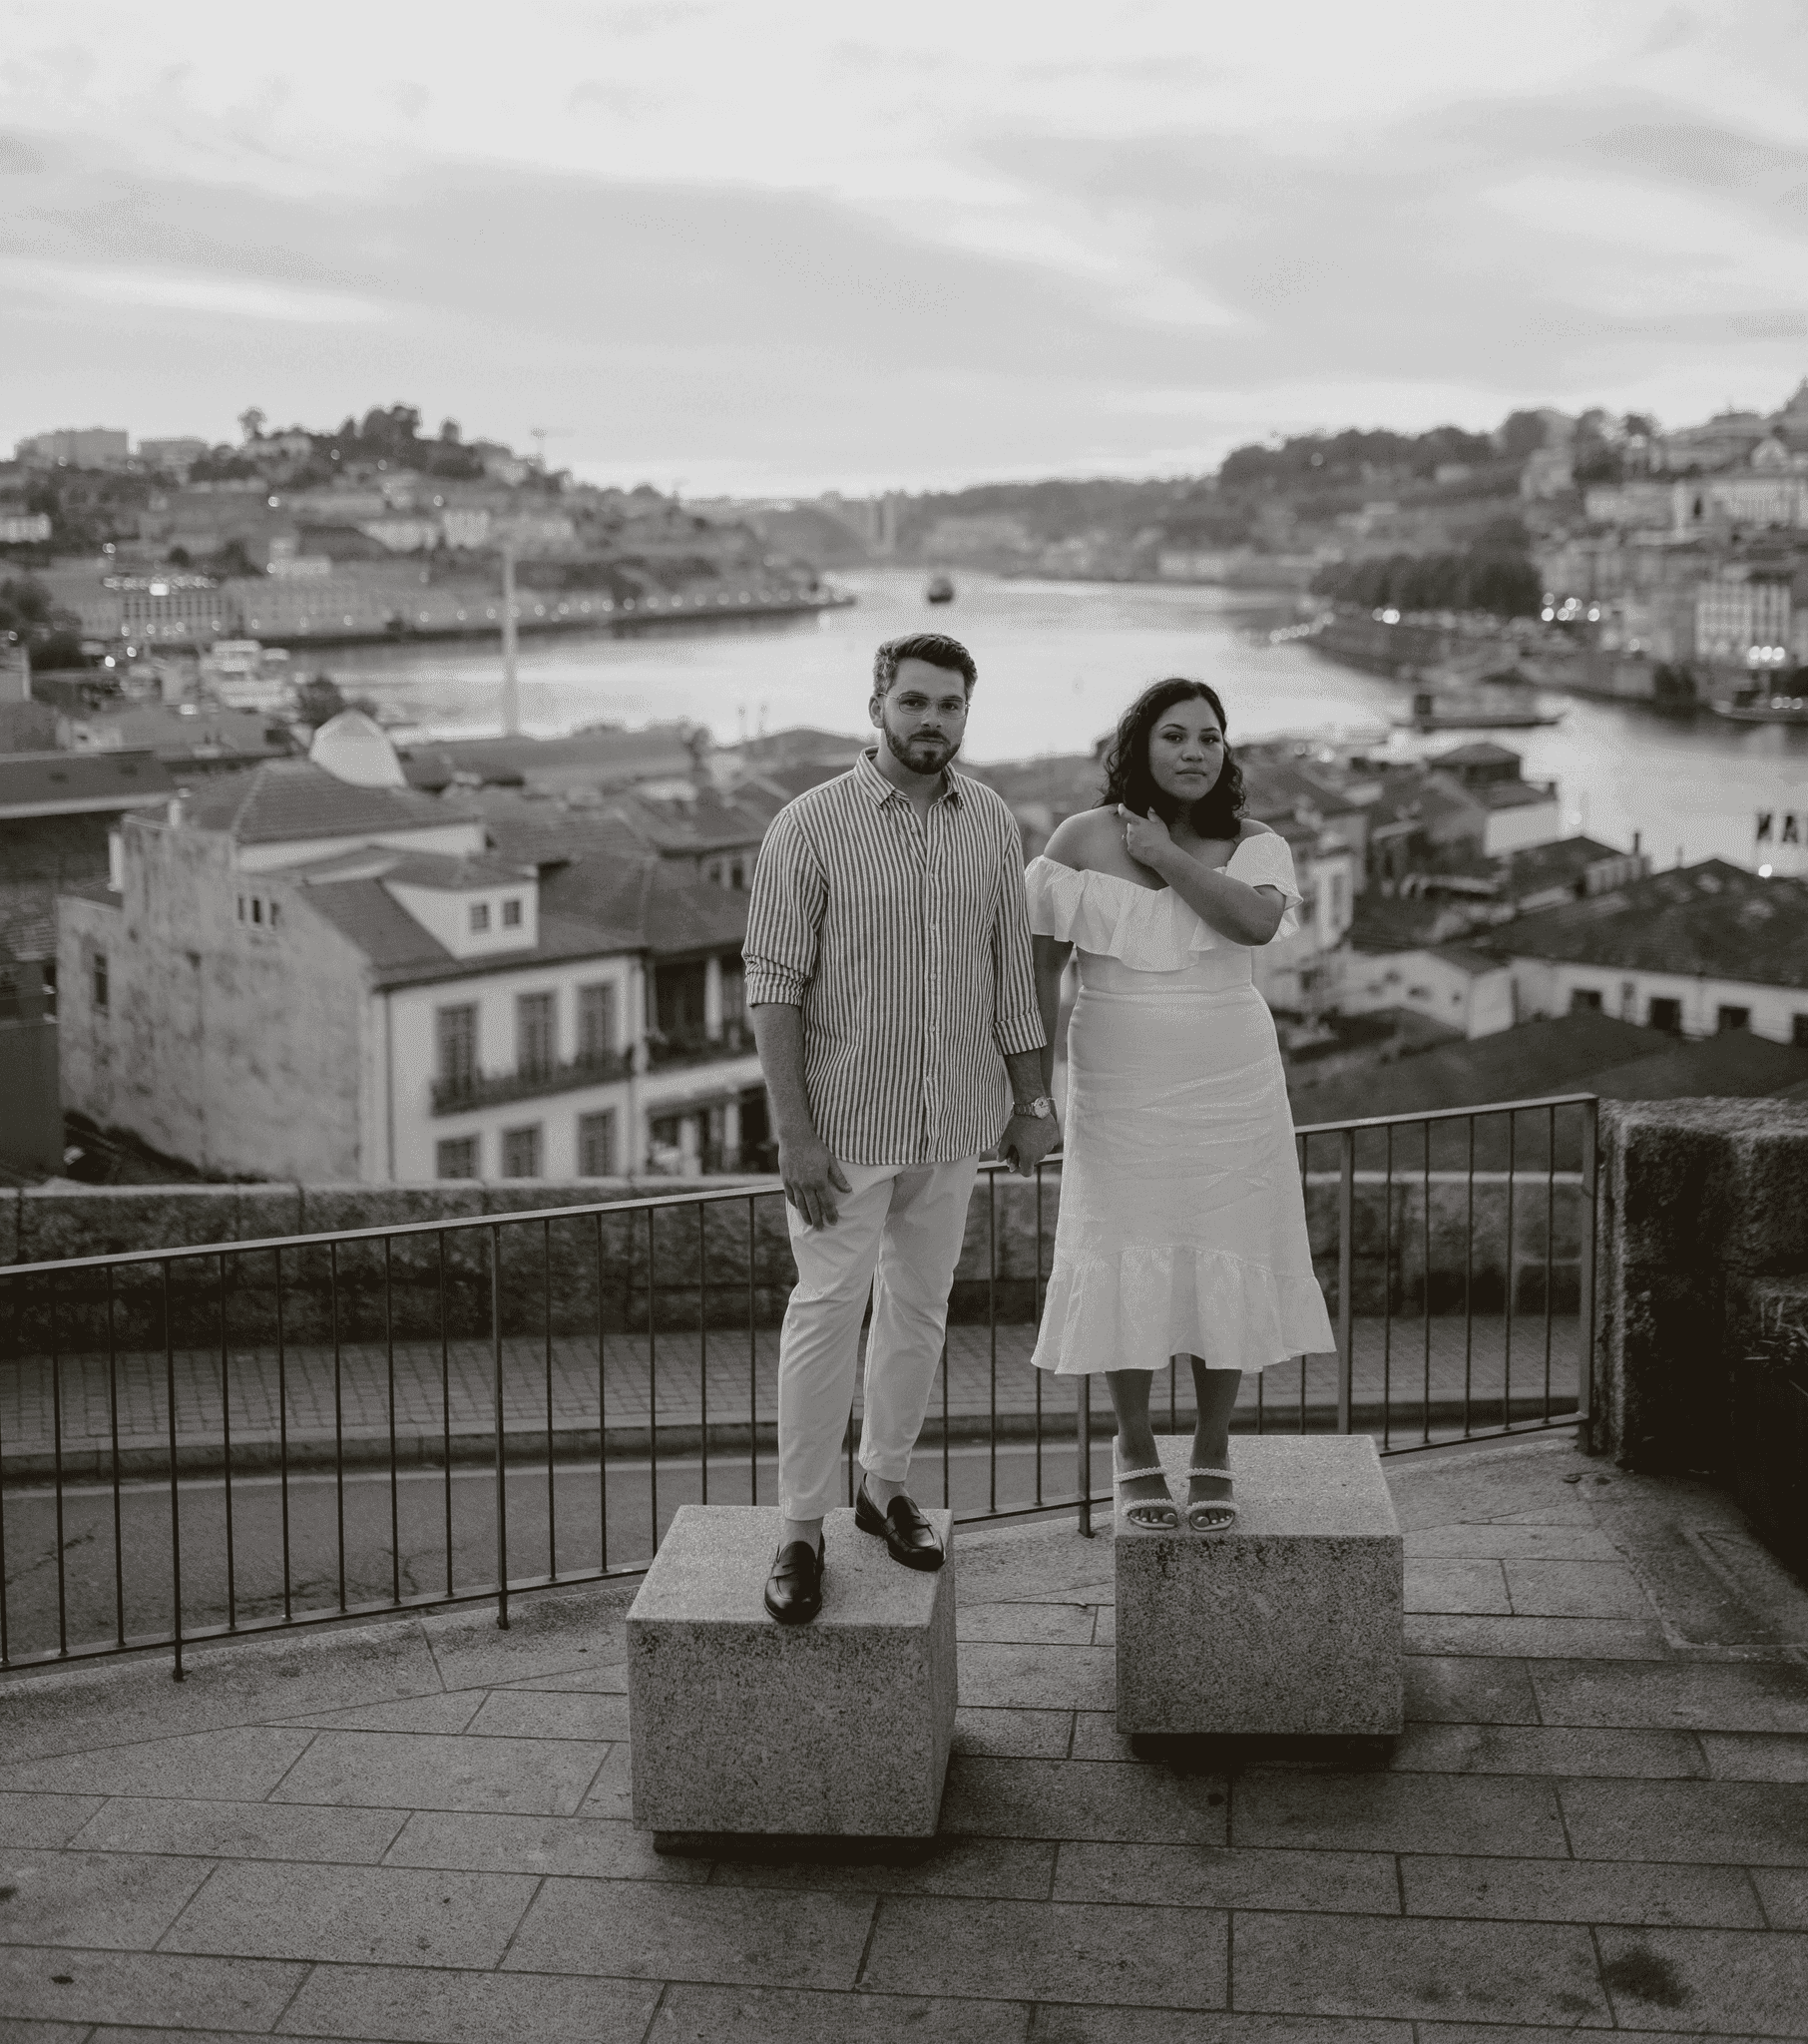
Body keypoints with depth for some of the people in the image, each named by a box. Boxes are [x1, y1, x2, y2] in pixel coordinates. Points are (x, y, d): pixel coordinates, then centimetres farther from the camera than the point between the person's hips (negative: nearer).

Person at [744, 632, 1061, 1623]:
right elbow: (773, 984, -13)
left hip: (954, 1119, 5)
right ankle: (801, 1530, 10)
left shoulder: (991, 823, 2)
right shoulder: (808, 826, -12)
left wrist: (1032, 1100, 10)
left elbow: (1010, 967, 10)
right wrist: (794, 1133, -17)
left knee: (919, 1308, 15)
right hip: (848, 1119, -4)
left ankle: (885, 1486, 32)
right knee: (827, 1314, 0)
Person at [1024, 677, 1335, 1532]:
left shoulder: (1256, 846, -1)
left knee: (1224, 1258, 5)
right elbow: (1042, 958, 2)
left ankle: (1213, 1451, 22)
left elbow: (1257, 923, -23)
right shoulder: (1084, 839, -3)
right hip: (1119, 1086, -1)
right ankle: (1135, 1447, 22)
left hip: (1230, 1085, 1)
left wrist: (1166, 856, -17)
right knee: (1125, 1263, 3)